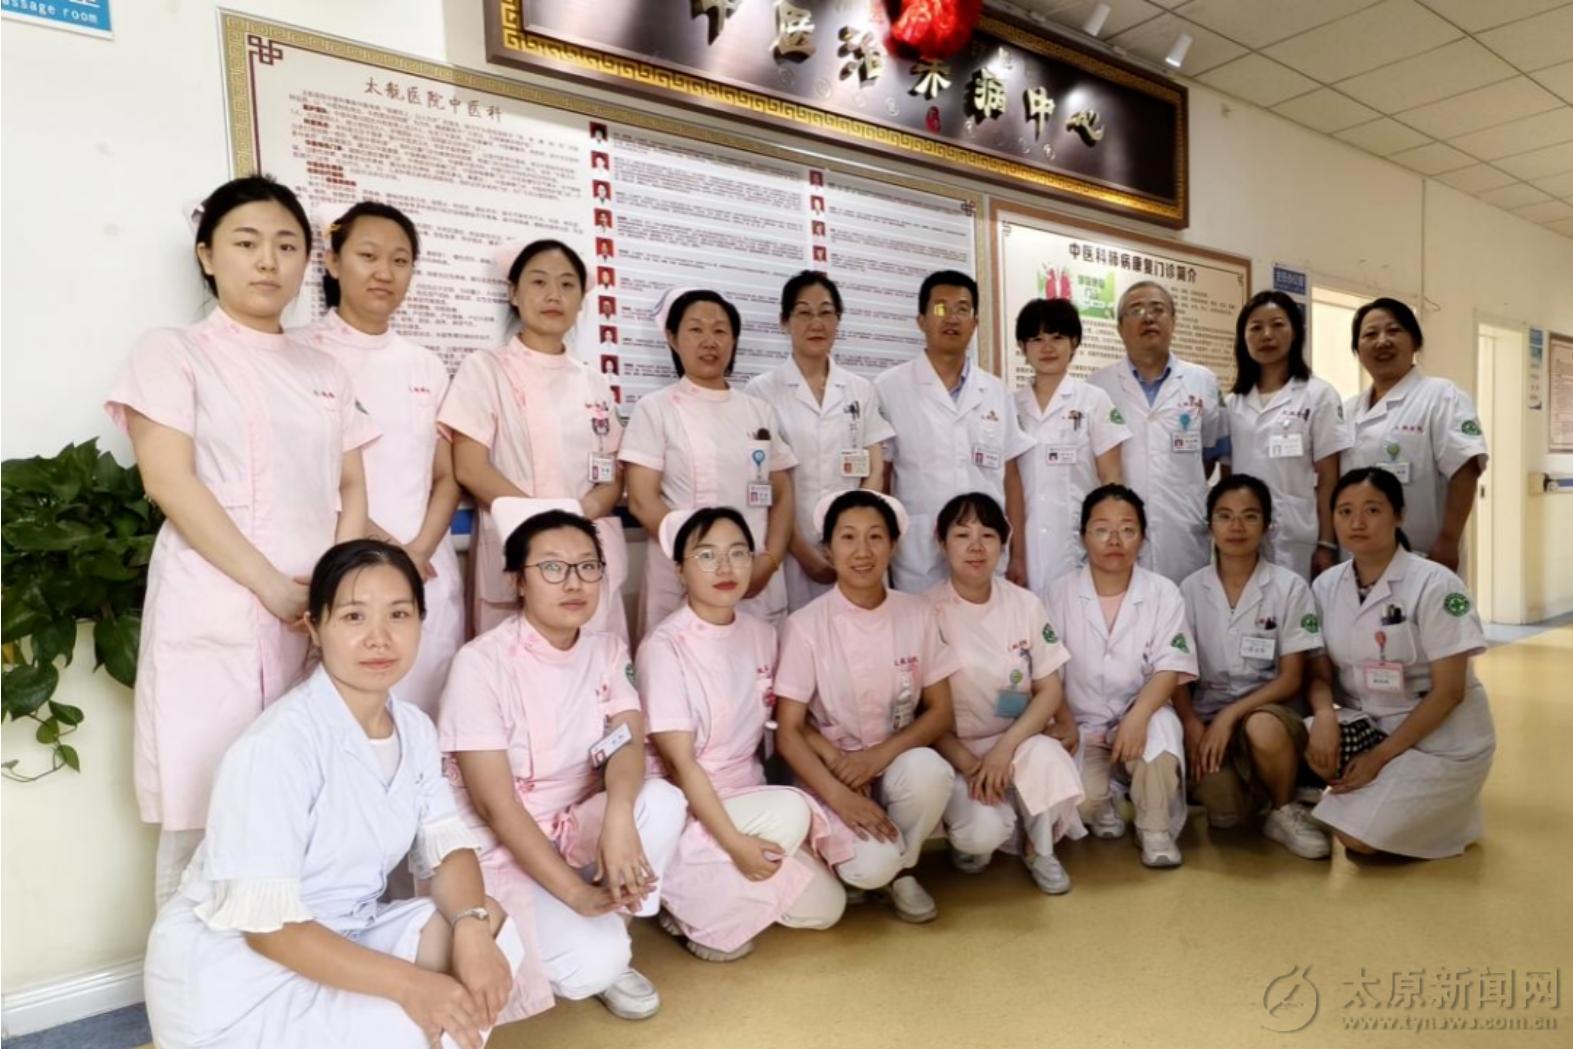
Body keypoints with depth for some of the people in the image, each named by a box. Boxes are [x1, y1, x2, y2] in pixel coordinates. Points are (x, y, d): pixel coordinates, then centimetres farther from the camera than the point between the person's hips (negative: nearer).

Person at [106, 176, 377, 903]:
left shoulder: (324, 372, 17)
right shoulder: (171, 352, 4)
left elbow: (351, 489, 12)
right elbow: (169, 482, -8)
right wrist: (273, 587, -15)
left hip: (317, 618, 4)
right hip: (214, 617, -4)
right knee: (203, 816, 0)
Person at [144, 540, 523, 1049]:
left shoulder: (414, 727, -3)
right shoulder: (278, 745, -25)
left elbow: (446, 845, -3)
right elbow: (266, 924, -24)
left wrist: (471, 927, -24)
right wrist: (409, 984, -29)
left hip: (340, 939, 7)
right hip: (231, 975, -7)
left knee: (491, 929, -11)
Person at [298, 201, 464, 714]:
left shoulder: (426, 366, 13)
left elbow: (448, 477, 9)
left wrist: (418, 552, -7)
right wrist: (381, 547, -13)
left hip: (427, 573, 4)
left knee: (421, 717, 6)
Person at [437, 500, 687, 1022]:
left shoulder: (607, 650, -1)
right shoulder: (481, 663, -19)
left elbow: (629, 743, -15)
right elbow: (495, 806, -20)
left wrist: (619, 817, -37)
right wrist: (577, 894, -24)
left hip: (573, 829, 5)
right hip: (498, 849, -5)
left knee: (663, 801, -25)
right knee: (592, 964, -27)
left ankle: (611, 937, -4)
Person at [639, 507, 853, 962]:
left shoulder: (762, 634, 1)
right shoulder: (664, 646, -18)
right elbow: (680, 762, -20)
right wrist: (734, 841, -25)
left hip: (751, 799, 6)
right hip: (688, 811, -6)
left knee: (824, 906, -3)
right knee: (791, 813, -29)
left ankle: (717, 888, 14)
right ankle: (688, 904, -8)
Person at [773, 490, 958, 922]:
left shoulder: (918, 614, -4)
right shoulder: (806, 625, -11)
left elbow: (940, 712, -2)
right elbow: (788, 731, -11)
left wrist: (879, 755, -18)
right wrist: (839, 795, -25)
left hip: (897, 763, 3)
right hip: (830, 774, -2)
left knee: (928, 769, -32)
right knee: (871, 867, -29)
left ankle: (901, 870, -3)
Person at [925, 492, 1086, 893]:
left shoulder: (1025, 605, -2)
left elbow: (1051, 690, -4)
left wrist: (1005, 747, -20)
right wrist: (969, 765, -19)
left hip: (1016, 742, 3)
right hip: (953, 751, -2)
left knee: (1045, 755, -32)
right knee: (983, 831, -29)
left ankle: (1040, 850, -3)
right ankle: (969, 827, 10)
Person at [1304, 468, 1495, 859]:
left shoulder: (1434, 585, -16)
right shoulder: (1326, 585, -1)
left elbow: (1448, 691, -17)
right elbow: (1320, 671, 1)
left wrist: (1380, 756, -18)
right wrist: (1324, 714, -22)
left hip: (1441, 740, -5)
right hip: (1369, 725, 5)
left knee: (1359, 838, -18)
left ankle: (1442, 809, 12)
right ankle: (1382, 795, 3)